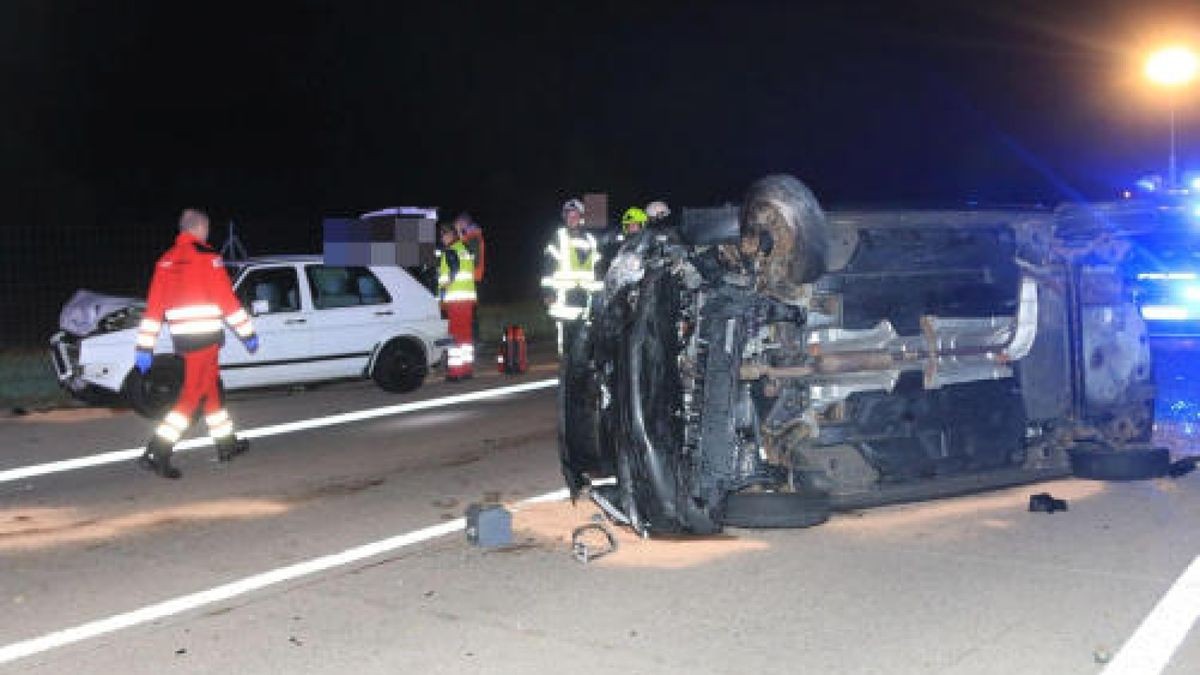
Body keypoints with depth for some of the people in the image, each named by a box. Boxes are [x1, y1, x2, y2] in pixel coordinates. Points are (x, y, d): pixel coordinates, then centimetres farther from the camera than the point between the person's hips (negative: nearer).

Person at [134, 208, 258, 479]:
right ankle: (156, 454, -14)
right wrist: (247, 333, -2)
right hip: (205, 335, -7)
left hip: (181, 337, 7)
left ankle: (226, 444, 31)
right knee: (192, 395, -6)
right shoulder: (206, 256, -6)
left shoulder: (166, 261, 13)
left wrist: (145, 347, 12)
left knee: (212, 387, 19)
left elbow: (154, 306, 11)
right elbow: (227, 299, -8)